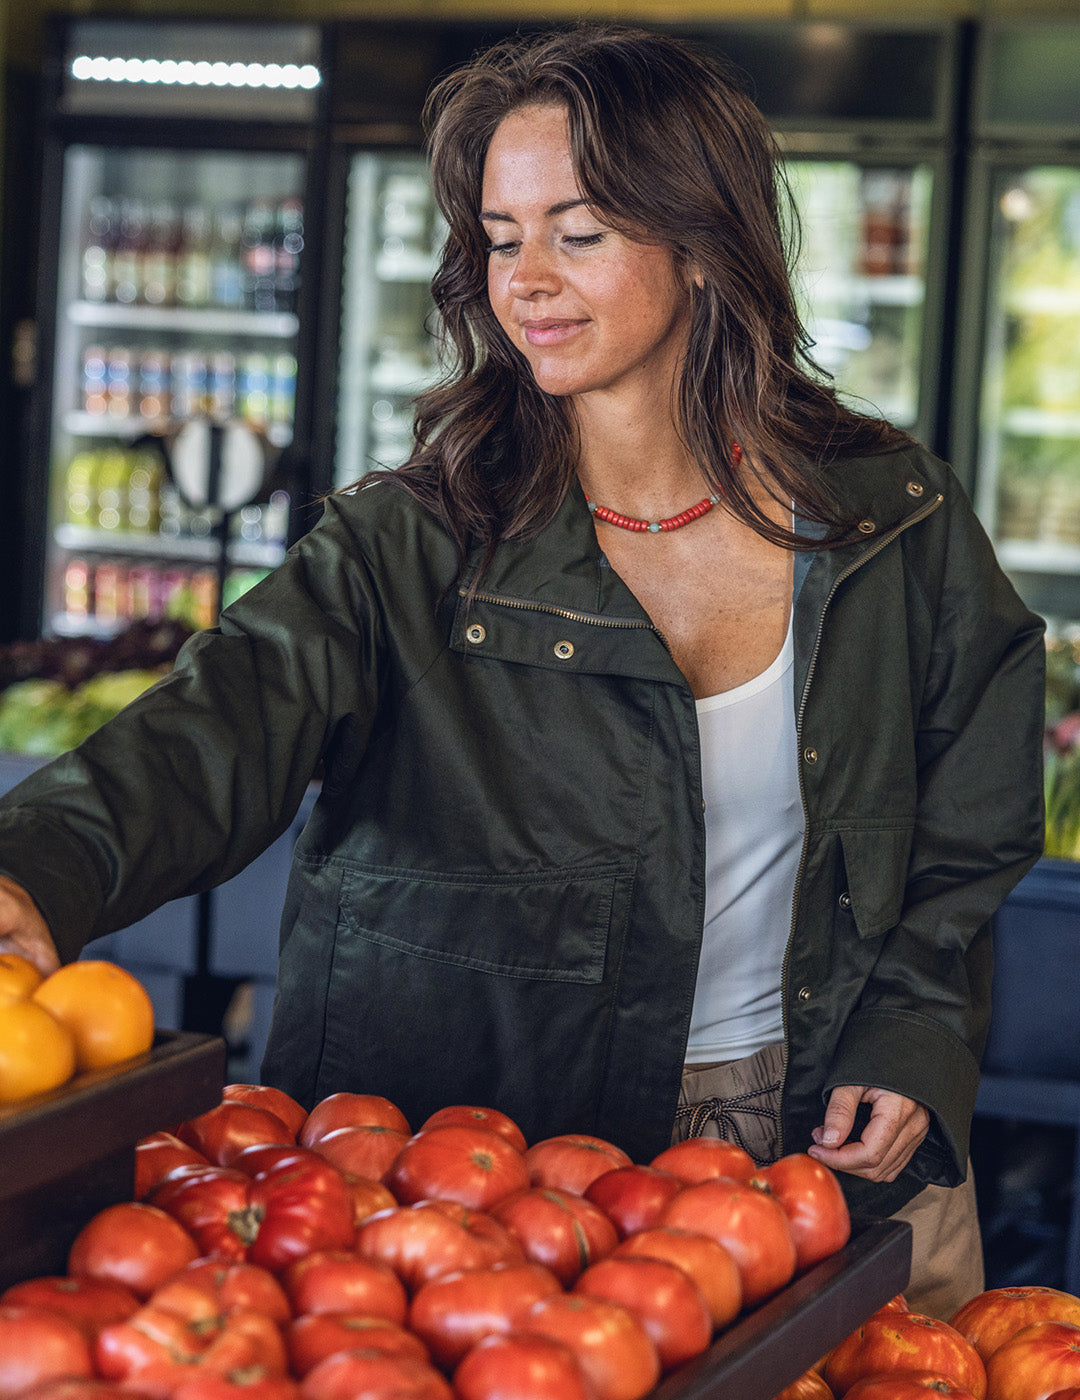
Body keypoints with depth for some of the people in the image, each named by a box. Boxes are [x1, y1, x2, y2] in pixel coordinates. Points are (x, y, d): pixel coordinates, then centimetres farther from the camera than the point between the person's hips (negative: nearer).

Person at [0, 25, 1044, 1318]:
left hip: (822, 1153, 2)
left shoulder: (892, 522, -2)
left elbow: (967, 837, 9)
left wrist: (912, 1050, -3)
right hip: (495, 1151, -2)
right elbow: (227, 725, -27)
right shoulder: (417, 546, -9)